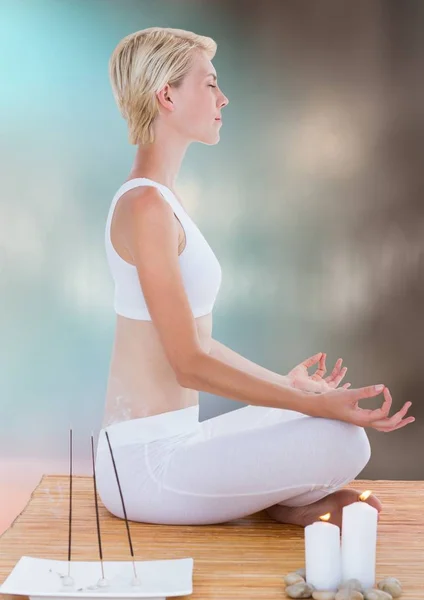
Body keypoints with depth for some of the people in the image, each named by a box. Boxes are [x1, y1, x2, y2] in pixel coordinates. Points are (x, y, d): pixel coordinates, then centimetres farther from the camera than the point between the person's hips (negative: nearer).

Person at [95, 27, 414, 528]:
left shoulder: (159, 200, 12)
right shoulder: (145, 205, -19)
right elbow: (189, 363, -21)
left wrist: (285, 383, 24)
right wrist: (319, 405, -20)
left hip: (169, 444, 10)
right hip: (147, 463, -10)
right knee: (342, 442, -19)